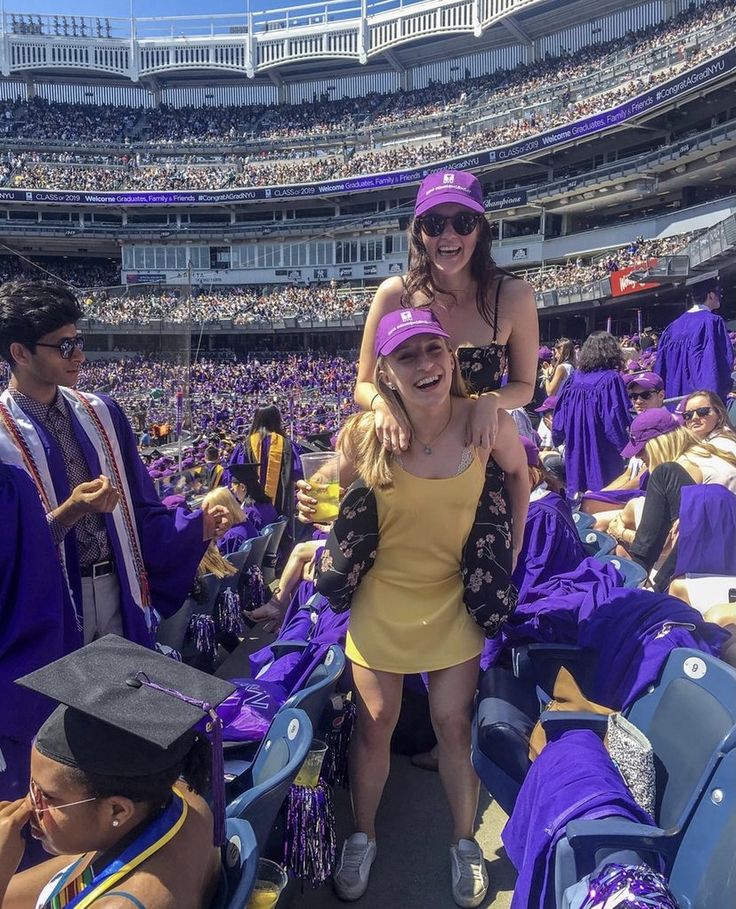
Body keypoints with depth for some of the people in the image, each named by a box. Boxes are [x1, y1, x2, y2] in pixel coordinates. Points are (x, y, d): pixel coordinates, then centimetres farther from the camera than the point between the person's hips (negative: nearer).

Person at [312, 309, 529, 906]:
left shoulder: (486, 422, -18)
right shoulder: (367, 433, -19)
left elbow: (518, 475, 4)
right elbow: (337, 495, 2)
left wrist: (512, 548, 4)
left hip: (456, 599, 0)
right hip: (382, 600, 0)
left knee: (454, 725, 11)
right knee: (376, 723, 12)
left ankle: (465, 842, 37)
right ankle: (363, 837, 38)